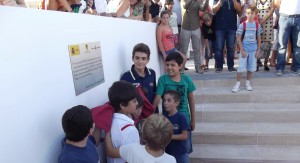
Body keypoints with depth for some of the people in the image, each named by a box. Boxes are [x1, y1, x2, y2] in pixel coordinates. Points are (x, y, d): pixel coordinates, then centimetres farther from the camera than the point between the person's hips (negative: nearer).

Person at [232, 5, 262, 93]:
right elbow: (239, 38, -7)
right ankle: (238, 84, 7)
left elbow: (258, 38, 7)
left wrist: (258, 50, 2)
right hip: (244, 49, -2)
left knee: (251, 67, 9)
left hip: (253, 50, 3)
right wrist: (242, 50, -11)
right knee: (241, 67, -2)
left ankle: (248, 83, 22)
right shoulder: (242, 25, -7)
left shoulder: (257, 25, 1)